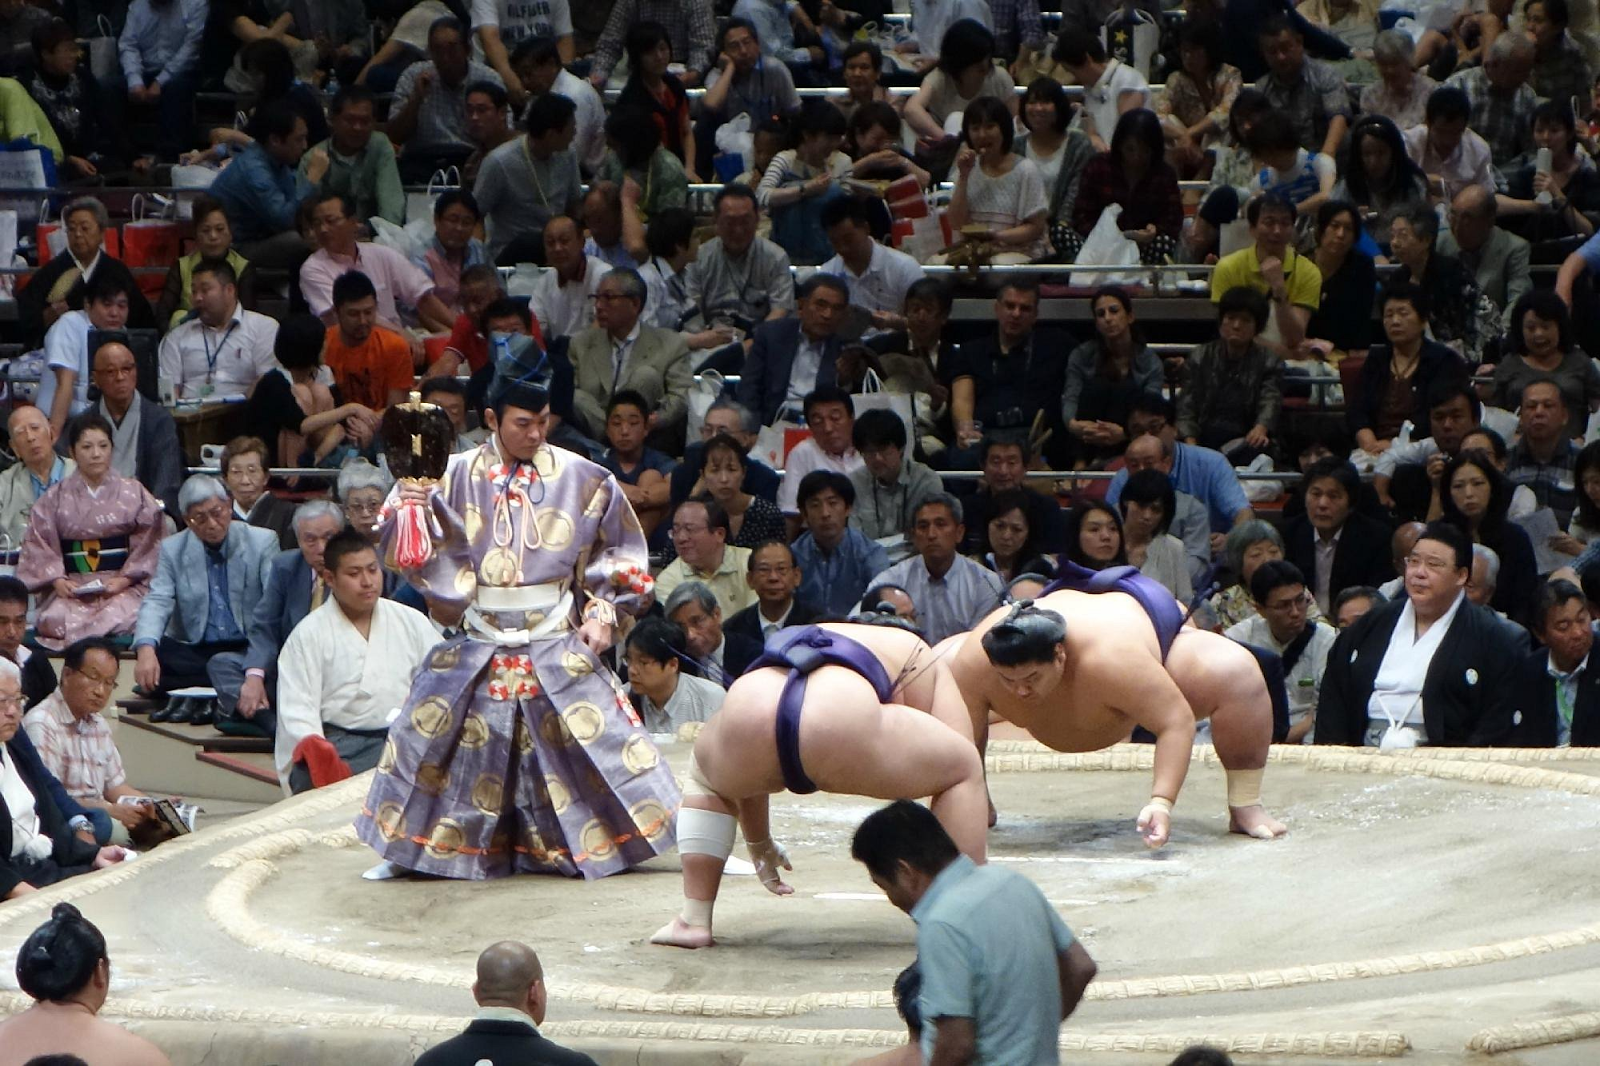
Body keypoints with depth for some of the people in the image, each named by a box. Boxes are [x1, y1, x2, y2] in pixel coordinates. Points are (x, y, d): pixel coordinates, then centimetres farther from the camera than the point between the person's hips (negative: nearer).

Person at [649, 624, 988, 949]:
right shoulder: (921, 663, 34)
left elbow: (744, 775, 53)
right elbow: (958, 766, 29)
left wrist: (759, 846, 68)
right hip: (842, 723, -4)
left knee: (708, 775, 41)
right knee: (966, 771, 21)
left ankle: (694, 921, 28)